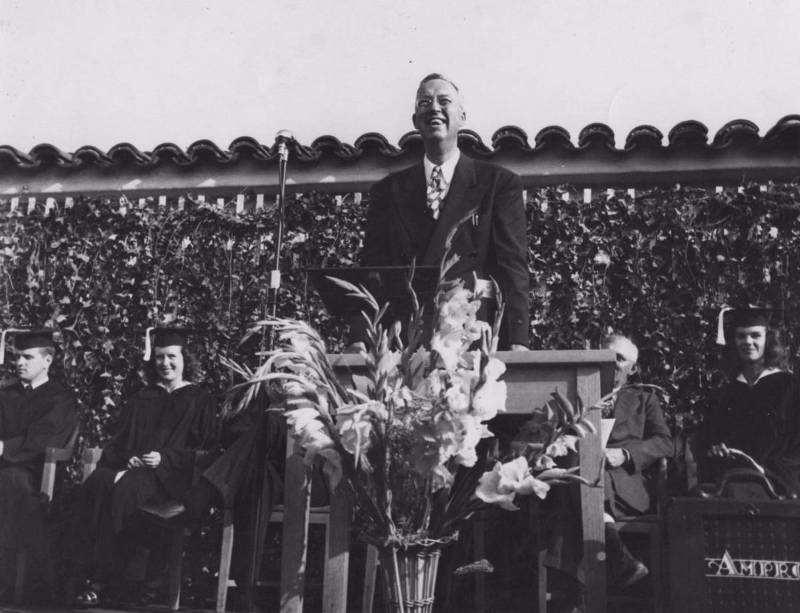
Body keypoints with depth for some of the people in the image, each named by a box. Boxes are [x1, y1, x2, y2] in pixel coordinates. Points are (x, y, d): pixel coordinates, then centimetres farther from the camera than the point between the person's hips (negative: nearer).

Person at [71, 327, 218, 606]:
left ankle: (103, 577, -29)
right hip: (130, 466, 4)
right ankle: (91, 565, -30)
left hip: (171, 473, -4)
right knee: (96, 483, -30)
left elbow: (206, 449, 2)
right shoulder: (141, 399, 23)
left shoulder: (200, 401, 9)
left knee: (125, 489, -35)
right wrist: (127, 458, -5)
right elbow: (119, 440, 19)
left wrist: (164, 458, -12)